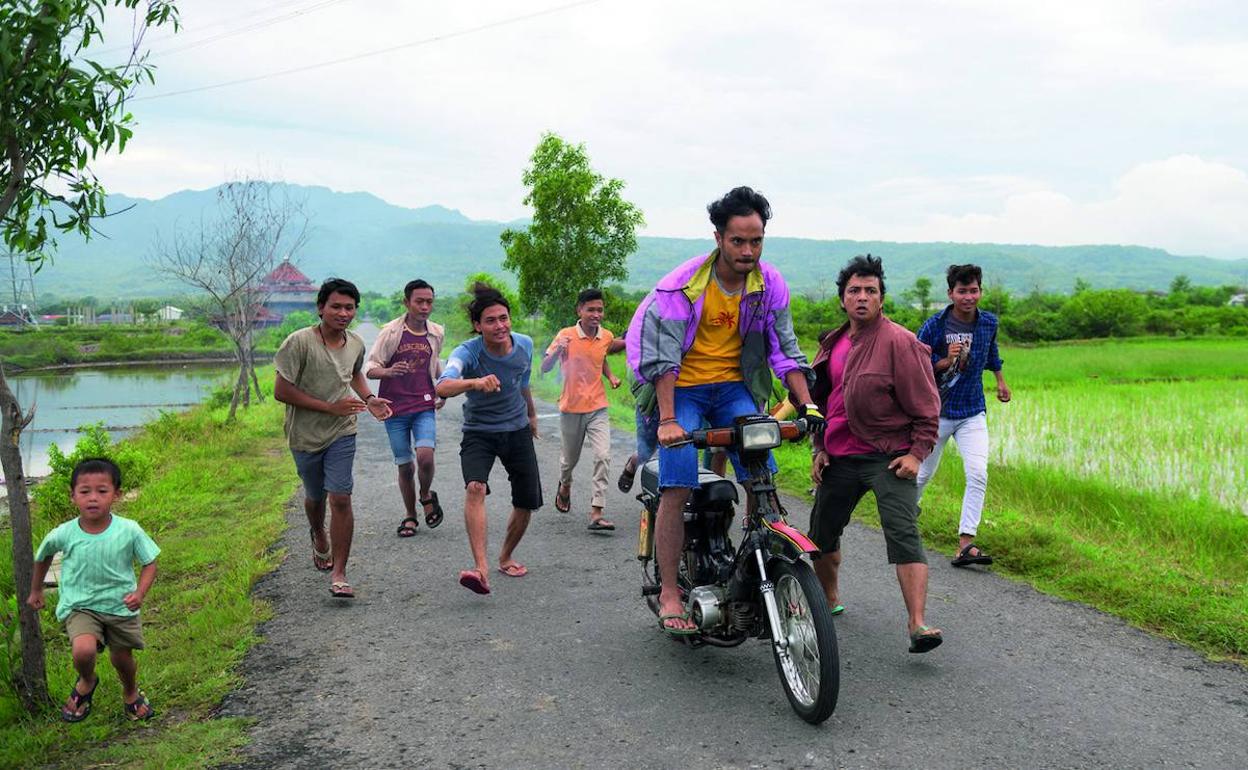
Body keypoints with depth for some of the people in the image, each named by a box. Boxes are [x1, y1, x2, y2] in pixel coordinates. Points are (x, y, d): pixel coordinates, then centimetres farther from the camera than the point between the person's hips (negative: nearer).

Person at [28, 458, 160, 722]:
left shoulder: (129, 530, -18)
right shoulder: (63, 534, -15)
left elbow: (149, 563, -6)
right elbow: (42, 556, 8)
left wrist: (140, 593, -23)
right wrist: (36, 591, 19)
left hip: (121, 606, 1)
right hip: (80, 606, -1)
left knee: (123, 658, 16)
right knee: (83, 650, -26)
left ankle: (131, 693, 52)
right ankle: (86, 682, 11)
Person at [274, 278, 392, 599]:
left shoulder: (356, 344, 0)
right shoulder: (299, 342, -18)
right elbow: (281, 391, -19)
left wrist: (368, 398, 3)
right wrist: (330, 407, -20)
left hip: (342, 433, 2)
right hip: (305, 435, -2)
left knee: (341, 498, -12)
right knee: (315, 497, 18)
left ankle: (339, 574, -5)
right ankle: (318, 536, 53)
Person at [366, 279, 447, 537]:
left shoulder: (437, 333, 4)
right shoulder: (391, 332, -7)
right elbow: (370, 368, -8)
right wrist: (388, 372, -29)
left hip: (424, 406, 1)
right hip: (395, 409, -1)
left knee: (425, 456, -20)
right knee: (405, 465, 5)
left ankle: (426, 496, 10)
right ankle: (410, 516, 25)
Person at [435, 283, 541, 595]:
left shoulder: (525, 345, -9)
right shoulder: (467, 352, -24)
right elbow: (442, 387, -44)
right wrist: (474, 383, -63)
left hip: (518, 431, 4)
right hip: (479, 433, -4)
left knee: (527, 503, 5)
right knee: (475, 487, -30)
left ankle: (505, 557, 33)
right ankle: (481, 570, -34)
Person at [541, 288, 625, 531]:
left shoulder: (607, 336, 0)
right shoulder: (566, 335, -11)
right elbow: (544, 368, -12)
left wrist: (611, 376, 4)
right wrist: (557, 351, -31)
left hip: (598, 408, 2)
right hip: (571, 408, -2)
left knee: (603, 457, -13)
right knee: (570, 458, 15)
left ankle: (596, 513, -12)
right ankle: (565, 485, 49)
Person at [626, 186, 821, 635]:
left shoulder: (770, 284, -4)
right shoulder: (684, 285, -17)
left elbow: (784, 349, 1)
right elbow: (663, 355, -19)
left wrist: (807, 404, -9)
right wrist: (667, 420, -27)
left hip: (735, 388, 4)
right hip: (683, 389, -3)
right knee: (676, 489, -12)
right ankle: (669, 593, -3)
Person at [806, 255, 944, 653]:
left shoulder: (900, 342, -9)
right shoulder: (832, 343, 11)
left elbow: (926, 404, -9)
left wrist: (917, 453, -15)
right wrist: (818, 448, 12)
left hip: (889, 457, -6)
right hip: (840, 457, 7)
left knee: (904, 535, -17)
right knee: (822, 532, 16)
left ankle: (918, 624, -19)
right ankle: (828, 600, 39)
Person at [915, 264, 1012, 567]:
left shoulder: (989, 323, 0)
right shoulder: (935, 325, -12)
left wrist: (1000, 381, 32)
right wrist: (946, 362, -24)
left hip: (973, 413, 2)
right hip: (937, 411, -2)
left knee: (978, 475, -14)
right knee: (924, 473, 11)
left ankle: (965, 544, -13)